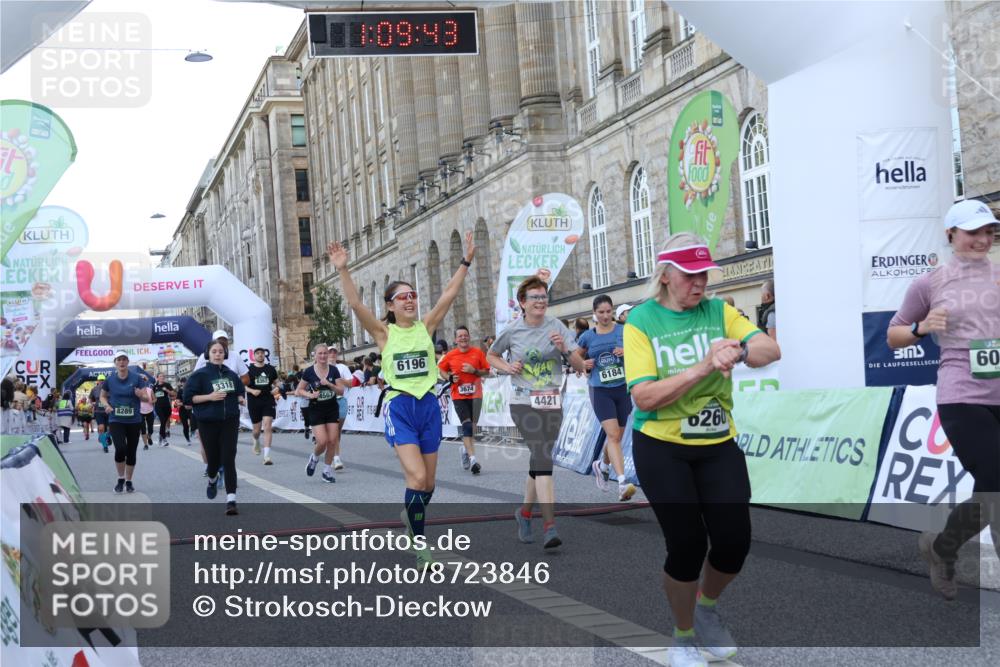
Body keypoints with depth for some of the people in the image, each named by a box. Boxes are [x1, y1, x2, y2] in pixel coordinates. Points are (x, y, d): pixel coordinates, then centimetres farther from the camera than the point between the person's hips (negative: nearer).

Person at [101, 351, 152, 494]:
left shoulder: (137, 378, -4)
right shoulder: (109, 380, -1)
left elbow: (148, 398, -2)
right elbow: (103, 396, 14)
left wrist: (141, 395, -25)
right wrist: (106, 405, -6)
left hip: (134, 421, 1)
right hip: (115, 420, -1)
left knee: (131, 452, 7)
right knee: (120, 448, -18)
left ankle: (129, 481, 24)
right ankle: (120, 479, 3)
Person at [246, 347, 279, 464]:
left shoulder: (270, 369, 6)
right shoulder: (249, 369, 0)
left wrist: (276, 388, -3)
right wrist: (252, 391, -15)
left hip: (268, 402, 0)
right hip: (254, 403, 0)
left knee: (267, 427, -13)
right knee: (257, 430, 9)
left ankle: (267, 456, -15)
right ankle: (256, 441, 47)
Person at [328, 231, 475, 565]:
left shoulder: (426, 326, 5)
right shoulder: (384, 333, -2)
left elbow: (449, 295, 0)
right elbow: (355, 304, -14)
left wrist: (466, 261, -5)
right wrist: (343, 270, -23)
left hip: (428, 406, 4)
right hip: (399, 407, -4)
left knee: (428, 483, 10)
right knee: (417, 477, -17)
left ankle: (410, 516, 39)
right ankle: (419, 543, -3)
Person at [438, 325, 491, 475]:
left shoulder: (477, 352, 0)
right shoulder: (450, 355, 0)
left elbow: (487, 372, 3)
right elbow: (442, 370, 14)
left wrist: (474, 371, -14)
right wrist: (450, 378, -5)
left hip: (475, 394, 2)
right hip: (458, 395, -2)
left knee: (472, 426, 10)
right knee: (467, 425, -14)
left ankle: (465, 449, 38)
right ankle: (472, 458, -18)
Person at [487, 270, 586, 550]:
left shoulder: (556, 327, -1)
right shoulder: (512, 331, -2)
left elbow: (580, 367, -3)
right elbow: (491, 355, 16)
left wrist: (564, 348, -21)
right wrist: (506, 367, -4)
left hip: (552, 403, 3)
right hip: (524, 404, -3)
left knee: (540, 460, 12)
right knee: (543, 458, -17)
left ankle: (525, 512, 34)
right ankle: (549, 525, -21)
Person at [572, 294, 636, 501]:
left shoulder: (624, 331, 1)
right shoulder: (588, 336, 3)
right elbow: (576, 356, 19)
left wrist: (628, 352, -16)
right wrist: (583, 364, -3)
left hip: (623, 388, 2)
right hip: (600, 391, -2)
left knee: (616, 436, 13)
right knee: (613, 435, -16)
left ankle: (601, 465, 41)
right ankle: (622, 482, -22)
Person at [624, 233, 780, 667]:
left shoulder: (718, 311, 1)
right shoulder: (642, 321, -9)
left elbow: (771, 350, -12)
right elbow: (643, 397, -18)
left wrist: (739, 349, -35)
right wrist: (701, 368, -29)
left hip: (718, 446, 3)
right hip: (662, 448, -3)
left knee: (735, 541, -2)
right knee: (687, 544, -7)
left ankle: (707, 607, 31)